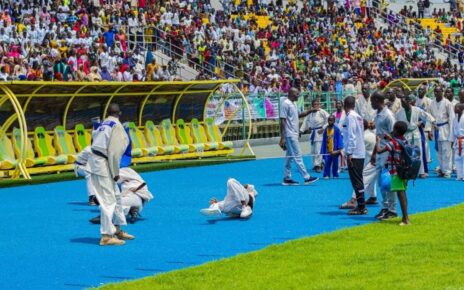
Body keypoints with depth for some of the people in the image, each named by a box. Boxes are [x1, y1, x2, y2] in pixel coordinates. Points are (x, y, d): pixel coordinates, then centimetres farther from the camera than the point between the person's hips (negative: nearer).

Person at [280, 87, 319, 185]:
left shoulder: (293, 103, 14)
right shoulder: (286, 103, -14)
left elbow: (297, 115, 28)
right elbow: (282, 120, -17)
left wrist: (309, 111, 13)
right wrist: (282, 138, -19)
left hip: (293, 134, 10)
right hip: (290, 135, -10)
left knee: (290, 157, 11)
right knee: (297, 156, -7)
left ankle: (287, 178, 14)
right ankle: (306, 178, -7)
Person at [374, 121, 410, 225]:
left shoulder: (393, 142, -16)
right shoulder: (404, 141, 8)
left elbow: (379, 150, -25)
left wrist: (378, 141, -8)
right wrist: (390, 138, 26)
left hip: (396, 172, -8)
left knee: (401, 194, -9)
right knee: (402, 193, 15)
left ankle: (405, 219, -12)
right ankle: (405, 217, 22)